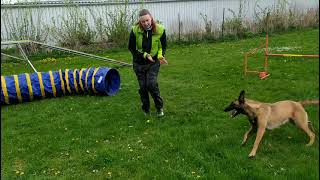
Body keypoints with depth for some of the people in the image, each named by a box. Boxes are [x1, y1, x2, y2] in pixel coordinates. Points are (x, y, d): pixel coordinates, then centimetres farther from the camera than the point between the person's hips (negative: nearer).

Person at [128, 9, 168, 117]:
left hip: (154, 62, -1)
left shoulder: (160, 30, -13)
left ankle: (159, 107, 8)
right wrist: (145, 55, -18)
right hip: (139, 63, 1)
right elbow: (131, 48, -7)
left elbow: (163, 46, 2)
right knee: (143, 86, 5)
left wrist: (160, 55, -18)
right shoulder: (135, 30, -16)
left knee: (152, 84, -14)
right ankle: (146, 110, 24)